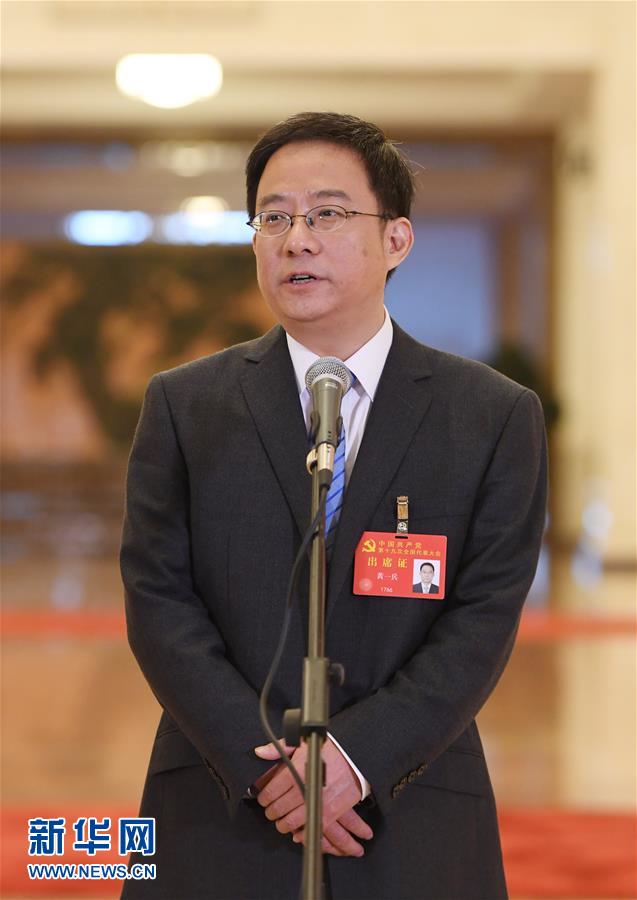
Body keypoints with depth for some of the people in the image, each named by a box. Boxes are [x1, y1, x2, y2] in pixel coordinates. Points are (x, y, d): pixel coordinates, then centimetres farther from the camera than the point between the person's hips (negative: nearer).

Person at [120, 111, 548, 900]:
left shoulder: (498, 416, 1)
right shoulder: (182, 406, 4)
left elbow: (485, 617, -5)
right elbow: (159, 602, -2)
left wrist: (359, 755, -16)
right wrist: (266, 762, -13)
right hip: (220, 821, 1)